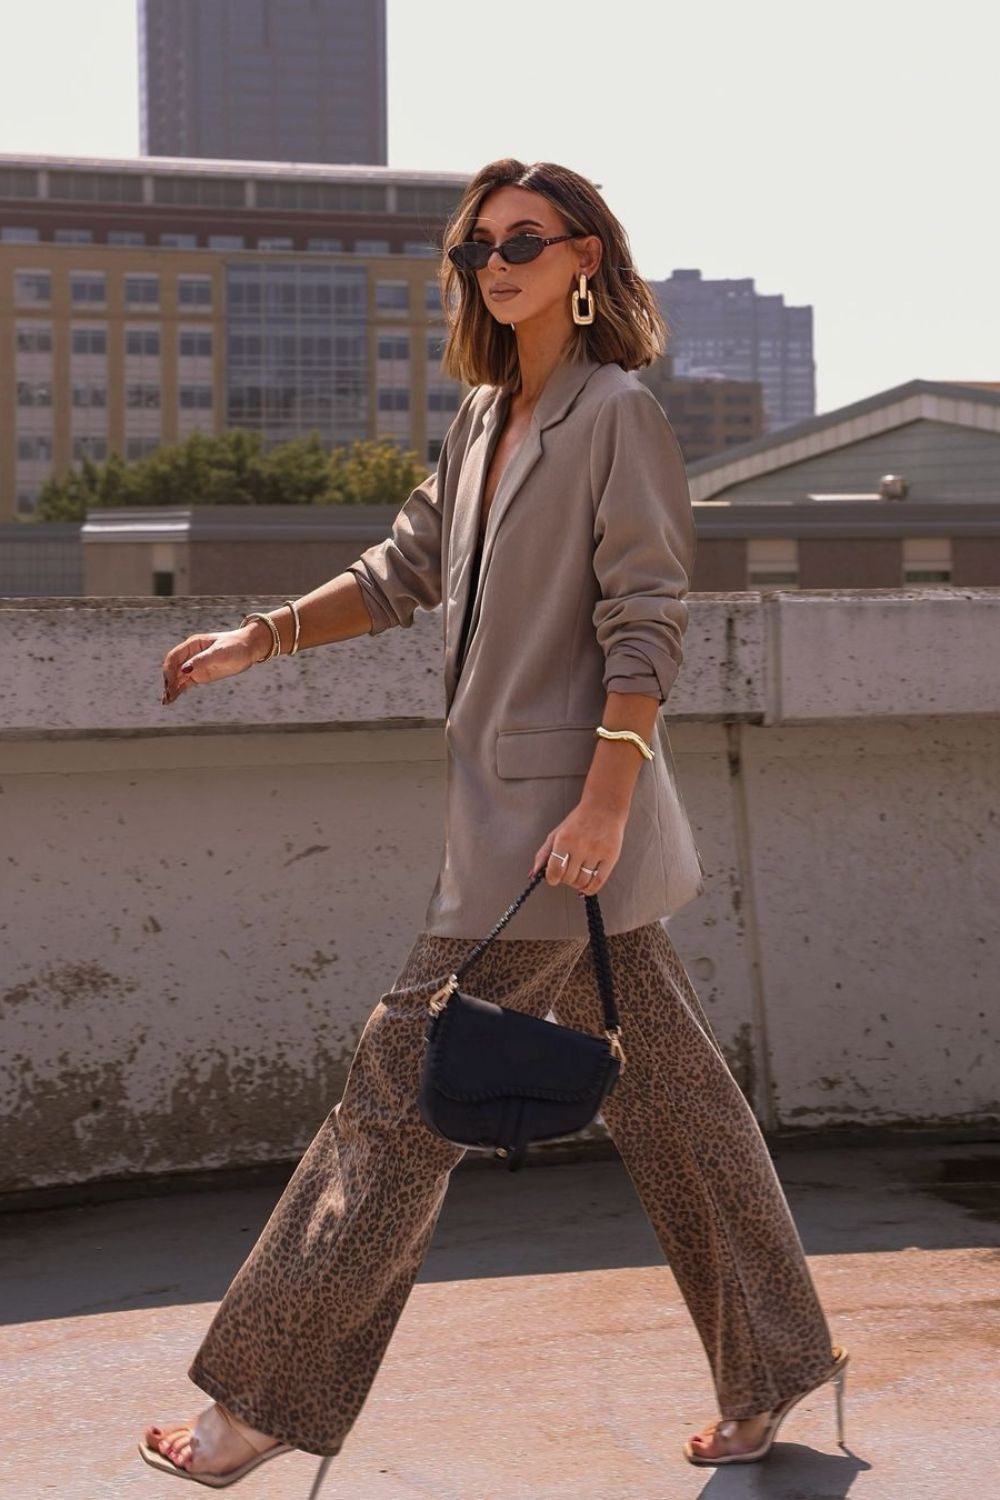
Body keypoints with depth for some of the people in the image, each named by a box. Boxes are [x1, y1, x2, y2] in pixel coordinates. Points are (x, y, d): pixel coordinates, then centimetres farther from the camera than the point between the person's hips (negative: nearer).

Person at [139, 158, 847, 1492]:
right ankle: (777, 1365, 25)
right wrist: (260, 640, 14)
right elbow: (406, 570, 22)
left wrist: (604, 800, -22)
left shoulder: (619, 413, -10)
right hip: (508, 801, 9)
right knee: (664, 1090, 14)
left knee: (400, 1094, -4)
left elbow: (646, 623, -15)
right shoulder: (484, 418, 15)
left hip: (563, 808, -9)